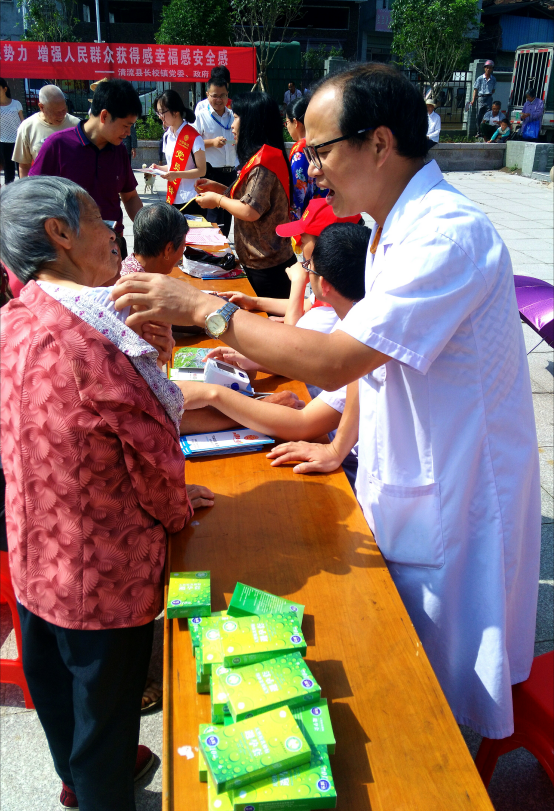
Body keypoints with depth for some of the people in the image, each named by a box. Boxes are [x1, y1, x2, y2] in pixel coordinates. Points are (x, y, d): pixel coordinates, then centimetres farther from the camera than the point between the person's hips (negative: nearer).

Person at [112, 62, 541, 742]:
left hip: (453, 503, -9)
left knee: (439, 691, 13)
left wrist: (203, 308, -27)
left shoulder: (447, 233, -28)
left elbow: (334, 361, -34)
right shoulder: (395, 227, 6)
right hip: (406, 483, 9)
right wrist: (340, 447, 14)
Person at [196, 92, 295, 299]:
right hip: (259, 261, 10)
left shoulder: (262, 161, -19)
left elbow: (251, 211, -24)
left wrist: (217, 200, -9)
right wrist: (219, 188, 12)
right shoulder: (262, 157, 13)